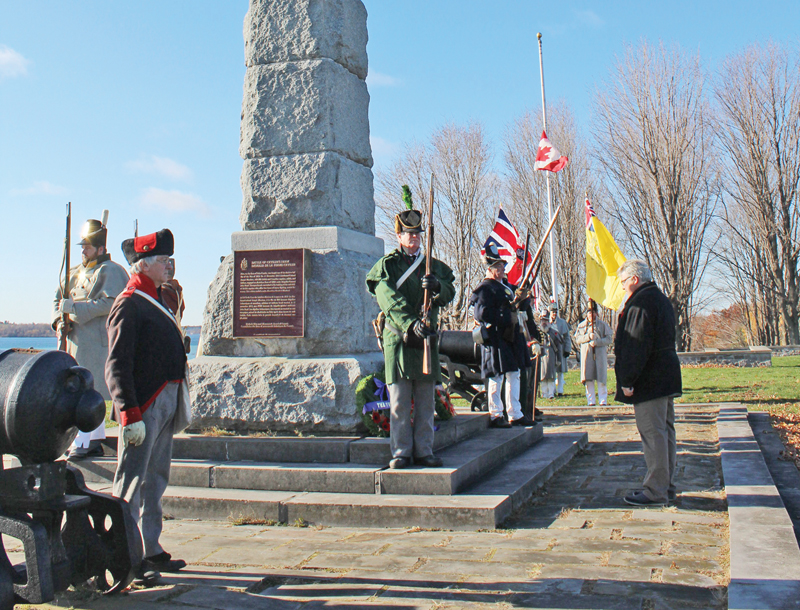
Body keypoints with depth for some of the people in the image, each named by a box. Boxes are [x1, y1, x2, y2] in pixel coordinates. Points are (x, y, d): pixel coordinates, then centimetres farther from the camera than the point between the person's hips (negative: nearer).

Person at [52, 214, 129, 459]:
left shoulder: (110, 271, -7)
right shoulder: (76, 272, 19)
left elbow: (109, 303, -19)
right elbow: (59, 298, 19)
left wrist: (73, 307, -18)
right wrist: (59, 321, -1)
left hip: (96, 341, -9)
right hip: (77, 341, 9)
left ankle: (82, 443, -9)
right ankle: (96, 441, 19)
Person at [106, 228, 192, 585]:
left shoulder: (155, 302, 17)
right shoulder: (128, 306, -12)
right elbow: (117, 367, -18)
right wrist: (130, 415, -25)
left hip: (166, 404, 10)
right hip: (144, 408, -10)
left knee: (155, 479, 15)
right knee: (132, 483, -4)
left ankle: (150, 551, 25)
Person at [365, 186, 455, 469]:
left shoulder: (434, 266, 17)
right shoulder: (386, 265, 4)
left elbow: (449, 292, 4)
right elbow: (389, 301, -11)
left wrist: (437, 285, -19)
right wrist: (411, 324, -25)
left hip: (426, 339, 3)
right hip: (398, 338, -3)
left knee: (425, 402, 6)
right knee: (399, 402, -2)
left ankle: (424, 451, 12)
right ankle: (401, 452, 5)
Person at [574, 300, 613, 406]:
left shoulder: (603, 325, 6)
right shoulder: (581, 325, 12)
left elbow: (608, 339, 0)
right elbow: (577, 339, 3)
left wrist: (597, 342, -15)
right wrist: (589, 336, -12)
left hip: (600, 355, -1)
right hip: (587, 355, 1)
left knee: (601, 379, -2)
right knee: (588, 379, -1)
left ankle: (603, 401, 2)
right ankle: (591, 401, 5)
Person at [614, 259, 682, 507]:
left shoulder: (641, 302, -15)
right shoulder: (661, 299, 18)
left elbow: (637, 345, -21)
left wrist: (627, 381, -18)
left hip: (649, 381, -11)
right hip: (667, 379, 11)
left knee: (653, 434, -7)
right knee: (665, 431, 14)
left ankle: (656, 492, -3)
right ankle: (666, 486, 22)